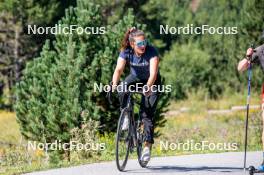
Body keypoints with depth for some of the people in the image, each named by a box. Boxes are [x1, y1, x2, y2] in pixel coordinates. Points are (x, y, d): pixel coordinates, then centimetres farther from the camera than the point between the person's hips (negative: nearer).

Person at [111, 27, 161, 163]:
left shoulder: (151, 51, -31)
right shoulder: (126, 52, -23)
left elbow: (153, 73, -42)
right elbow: (119, 69, -35)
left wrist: (148, 87, -60)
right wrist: (114, 84, -54)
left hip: (151, 81, -2)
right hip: (135, 78, 2)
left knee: (147, 112, -16)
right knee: (123, 88, -32)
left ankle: (147, 145, -11)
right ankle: (126, 116, -10)